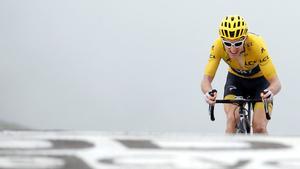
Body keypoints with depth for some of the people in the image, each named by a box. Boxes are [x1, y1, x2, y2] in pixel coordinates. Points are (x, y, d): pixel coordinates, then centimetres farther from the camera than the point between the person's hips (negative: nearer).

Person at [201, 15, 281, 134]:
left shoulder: (257, 45, -37)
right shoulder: (218, 46, -31)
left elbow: (275, 82, -37)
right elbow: (206, 79, -32)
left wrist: (270, 92, -60)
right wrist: (208, 93, -56)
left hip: (260, 80, -2)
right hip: (236, 79, 2)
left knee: (259, 127, -16)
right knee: (232, 119, -24)